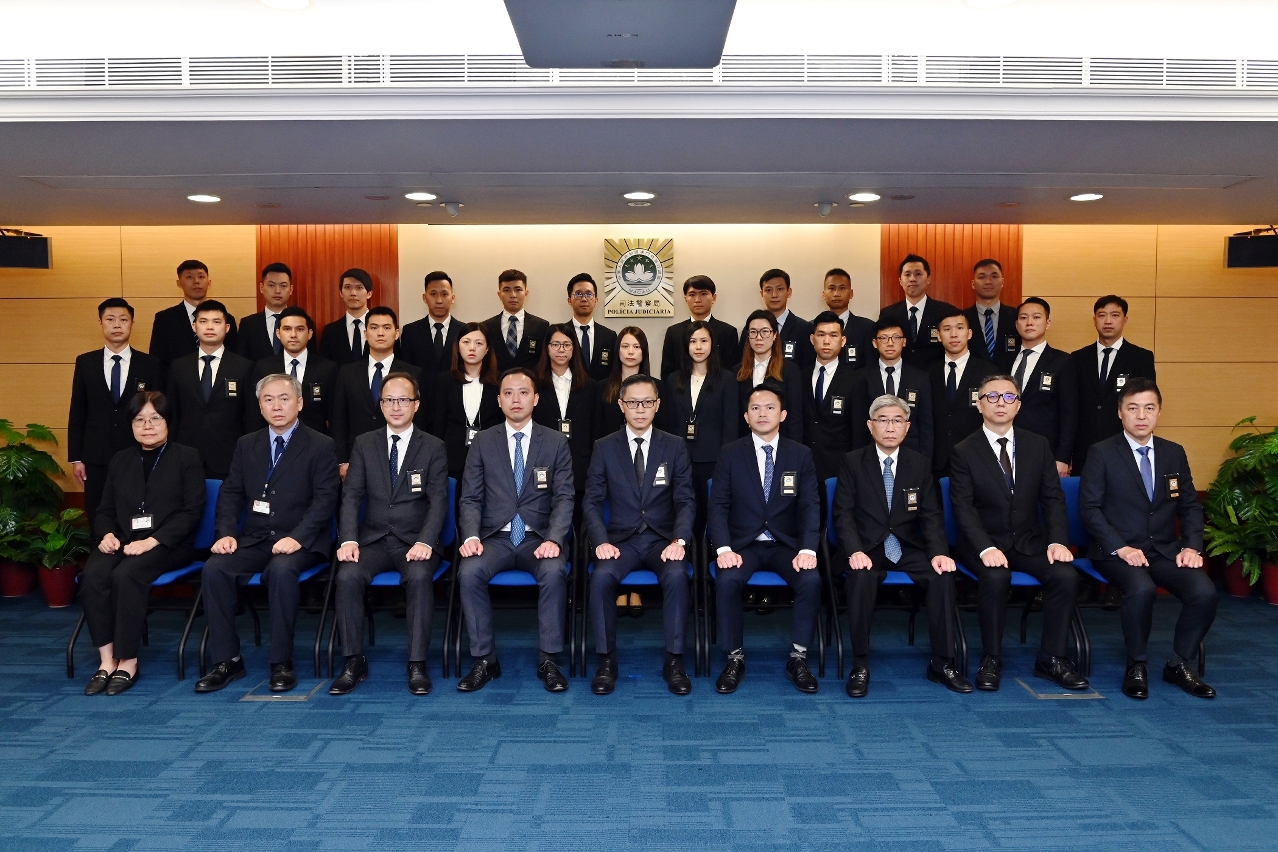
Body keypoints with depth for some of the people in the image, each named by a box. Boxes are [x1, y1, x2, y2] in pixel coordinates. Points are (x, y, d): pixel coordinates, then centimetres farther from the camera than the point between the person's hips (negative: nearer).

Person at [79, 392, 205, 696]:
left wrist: (152, 540, -17)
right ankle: (107, 660, -20)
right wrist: (107, 534, -5)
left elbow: (192, 510, -6)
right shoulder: (120, 460, 18)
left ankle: (128, 662, -21)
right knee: (92, 575, -27)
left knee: (126, 574, -32)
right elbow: (105, 510, 18)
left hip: (168, 544, -4)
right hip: (122, 542, 4)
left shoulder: (187, 457, 4)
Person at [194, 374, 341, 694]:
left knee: (281, 570, -34)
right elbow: (230, 494, 11)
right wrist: (227, 533, -7)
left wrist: (297, 537, -22)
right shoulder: (247, 445, 15)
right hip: (254, 540, 4)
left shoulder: (321, 446, 0)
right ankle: (227, 661, -11)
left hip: (299, 542, -4)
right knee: (214, 568, -22)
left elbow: (325, 499, -9)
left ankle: (281, 663, -21)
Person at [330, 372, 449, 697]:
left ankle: (417, 664, -21)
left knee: (419, 577, -33)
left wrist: (425, 542, -22)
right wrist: (349, 539, -15)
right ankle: (354, 661, -13)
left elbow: (438, 501, -5)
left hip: (415, 542, -2)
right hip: (373, 539, 2)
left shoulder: (433, 447, 3)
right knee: (348, 576, -27)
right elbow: (351, 496, 2)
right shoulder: (364, 444, 10)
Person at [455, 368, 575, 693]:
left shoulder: (556, 442, 6)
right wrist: (471, 537, -16)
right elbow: (471, 498, 3)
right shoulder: (483, 442, 8)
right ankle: (484, 660, -13)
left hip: (539, 538, -1)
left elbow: (564, 498, -1)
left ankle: (549, 660, -17)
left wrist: (553, 539, -18)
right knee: (469, 572, -28)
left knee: (554, 572, -32)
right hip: (495, 537, 1)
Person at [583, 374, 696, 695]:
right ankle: (606, 660, -14)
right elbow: (592, 501, 3)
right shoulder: (605, 447, 6)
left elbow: (685, 500, 1)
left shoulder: (674, 446, 6)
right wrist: (601, 541, -14)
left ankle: (674, 660, -16)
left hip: (663, 539, 0)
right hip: (621, 539, 0)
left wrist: (679, 540, -16)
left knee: (677, 576, -31)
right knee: (602, 576, -30)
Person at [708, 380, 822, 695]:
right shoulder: (730, 453, 1)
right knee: (727, 580, -30)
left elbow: (810, 507, -1)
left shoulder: (801, 455, 4)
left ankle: (798, 658, -9)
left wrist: (807, 550, -17)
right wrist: (724, 548, -19)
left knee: (811, 580, -27)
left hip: (786, 545, 1)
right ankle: (735, 658, -12)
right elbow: (718, 505, -4)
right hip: (743, 544, -1)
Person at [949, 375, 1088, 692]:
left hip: (1030, 542, 3)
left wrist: (1057, 541, -13)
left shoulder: (1038, 446, 8)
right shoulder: (964, 452, -3)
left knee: (1066, 575, -23)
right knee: (996, 576, -33)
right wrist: (986, 548, -25)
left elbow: (1053, 499, 4)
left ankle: (1051, 659, -5)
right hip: (985, 543, -3)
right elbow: (964, 509, -11)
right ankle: (992, 659, -14)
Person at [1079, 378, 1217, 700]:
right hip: (1117, 551, -4)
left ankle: (1179, 664, 2)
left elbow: (1191, 506, 13)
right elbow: (1089, 507, -8)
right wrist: (1120, 547, -18)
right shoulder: (1101, 453, -3)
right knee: (1142, 589, -34)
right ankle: (1137, 666, -8)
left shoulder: (1175, 453, 11)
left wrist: (1191, 546, -4)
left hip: (1166, 551, 4)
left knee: (1205, 592, -22)